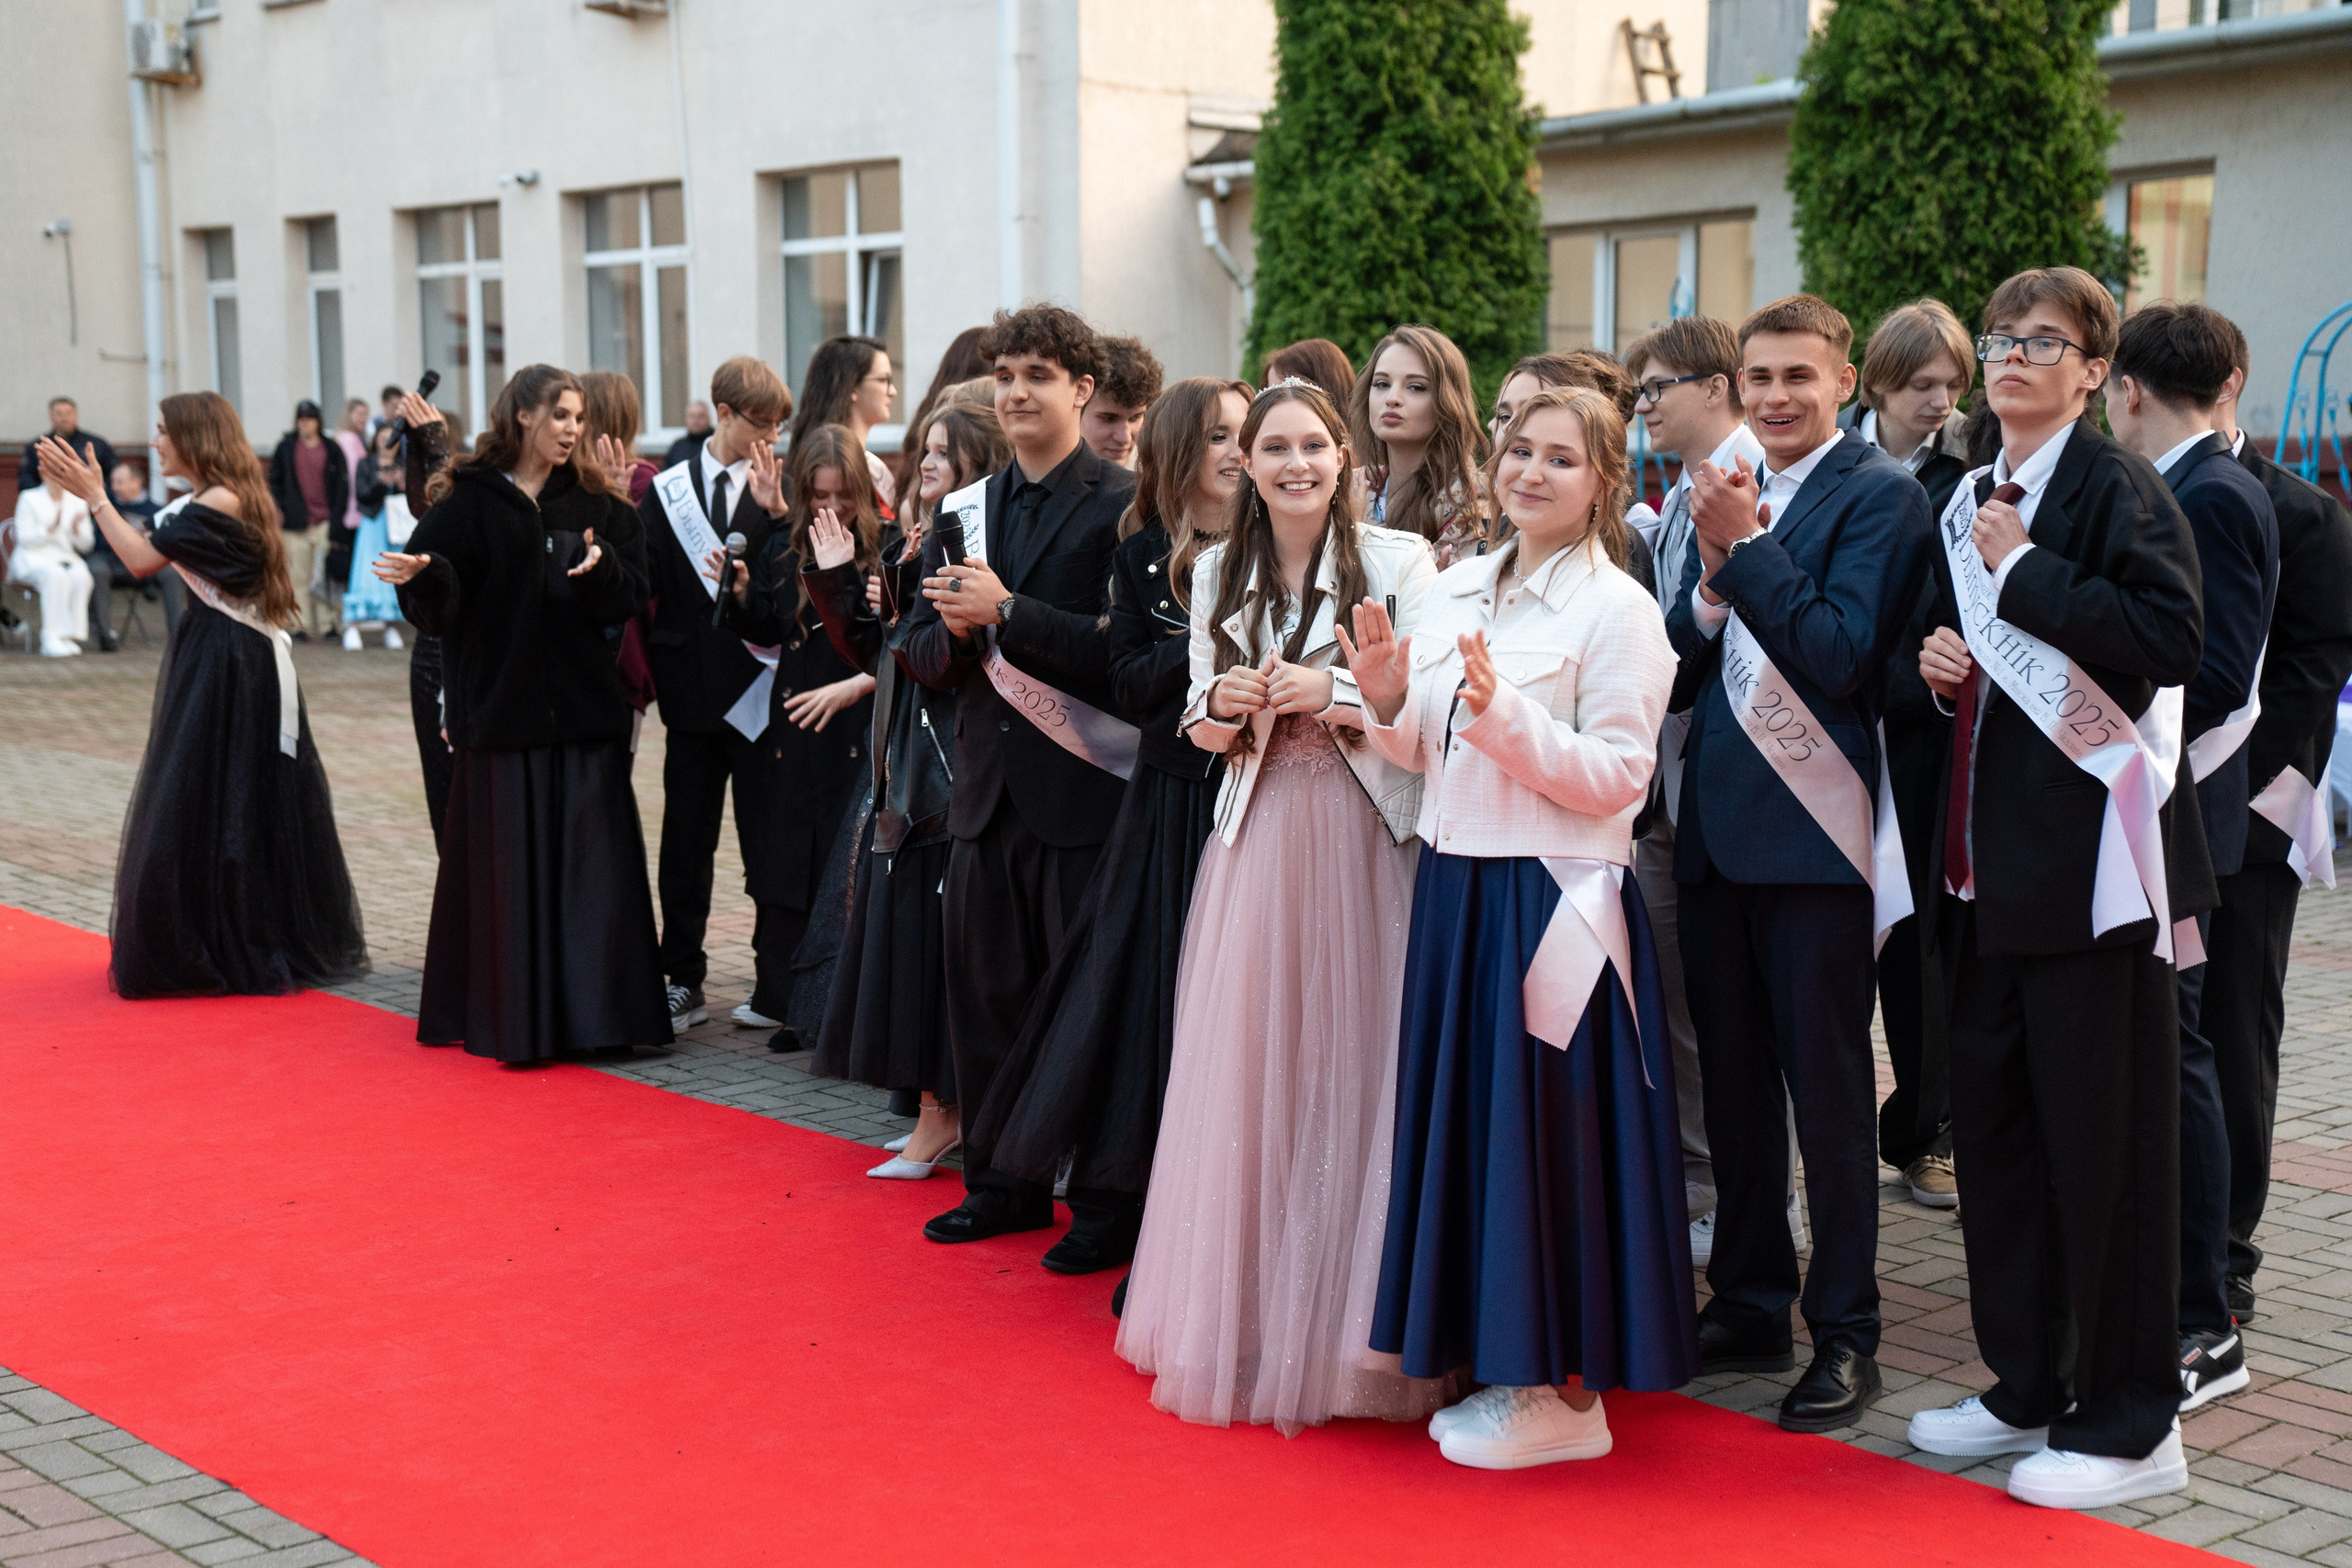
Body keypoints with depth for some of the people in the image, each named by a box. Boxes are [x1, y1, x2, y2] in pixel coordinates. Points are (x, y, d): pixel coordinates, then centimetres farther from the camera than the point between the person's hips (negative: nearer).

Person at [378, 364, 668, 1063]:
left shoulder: (595, 502, 8)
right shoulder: (469, 501, 0)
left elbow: (629, 599, -1)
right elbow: (439, 608, -6)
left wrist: (601, 563, -21)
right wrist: (422, 574, -27)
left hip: (584, 711, 2)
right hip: (502, 709, -2)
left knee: (589, 864, 2)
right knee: (510, 866, 1)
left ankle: (593, 1010, 9)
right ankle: (510, 1015, 11)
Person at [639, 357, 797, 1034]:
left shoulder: (781, 489, 1)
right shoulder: (667, 490, 6)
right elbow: (646, 582, 4)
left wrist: (776, 512, -21)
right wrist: (656, 665, -6)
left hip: (760, 686, -2)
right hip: (692, 690, 2)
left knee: (767, 840, 3)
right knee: (684, 842, 8)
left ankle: (779, 982, 12)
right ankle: (682, 980, 17)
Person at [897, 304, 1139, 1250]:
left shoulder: (1122, 507, -6)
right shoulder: (962, 513, 13)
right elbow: (919, 656, 12)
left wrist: (1005, 613, -19)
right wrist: (955, 627, -9)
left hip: (1084, 791, -6)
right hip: (986, 792, 6)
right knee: (985, 994, 12)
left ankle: (1107, 1201, 15)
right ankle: (1005, 1185, 26)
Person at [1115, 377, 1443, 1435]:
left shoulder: (1399, 560, -1)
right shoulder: (1219, 572, 11)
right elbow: (1201, 730, 14)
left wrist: (1338, 696, -17)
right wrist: (1224, 706, -8)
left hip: (1363, 843, -3)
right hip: (1254, 842, 3)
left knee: (1350, 1068, -4)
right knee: (1246, 1075, 4)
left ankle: (1347, 1328, 8)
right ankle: (1244, 1319, 16)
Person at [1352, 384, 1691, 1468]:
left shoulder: (1617, 609, -9)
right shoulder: (1454, 591, 11)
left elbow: (1619, 776, -15)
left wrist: (1504, 714, -24)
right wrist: (1389, 700, -4)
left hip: (1550, 902, -7)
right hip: (1454, 888, 7)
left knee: (1544, 1130, -1)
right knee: (1465, 1122, 12)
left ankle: (1568, 1393, 13)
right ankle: (1503, 1366, 26)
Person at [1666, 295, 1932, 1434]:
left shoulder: (1879, 495, -7)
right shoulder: (1729, 496, 14)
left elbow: (1842, 655, -19)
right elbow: (1679, 669, 10)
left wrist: (1747, 549, -18)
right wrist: (1711, 587, -8)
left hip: (1816, 835, -7)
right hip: (1718, 828, 7)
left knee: (1827, 1087, 1)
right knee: (1732, 1083, 14)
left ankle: (1845, 1333, 12)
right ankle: (1748, 1306, 27)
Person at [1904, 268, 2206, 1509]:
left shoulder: (2116, 489, -9)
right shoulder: (1970, 503, 16)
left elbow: (2171, 639, -22)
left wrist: (2027, 572, -18)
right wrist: (1936, 658, 6)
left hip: (2089, 852, -8)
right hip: (1990, 855, 9)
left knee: (2103, 1135, -2)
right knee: (1991, 1117, 13)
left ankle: (2129, 1422, 9)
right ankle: (2030, 1385, 27)